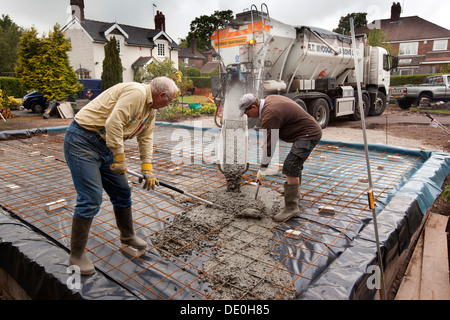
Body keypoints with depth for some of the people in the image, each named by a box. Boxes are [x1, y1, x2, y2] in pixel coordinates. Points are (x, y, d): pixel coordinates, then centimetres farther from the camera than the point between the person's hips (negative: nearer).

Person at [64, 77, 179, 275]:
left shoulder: (151, 108, 12)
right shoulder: (136, 93, -20)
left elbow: (145, 139, 15)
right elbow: (113, 123, -29)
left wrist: (147, 169, 8)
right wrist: (119, 158, -23)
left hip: (104, 146, 10)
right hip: (82, 142, -10)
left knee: (122, 192, 14)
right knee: (90, 199, -10)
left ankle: (128, 236, 34)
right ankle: (76, 256, 6)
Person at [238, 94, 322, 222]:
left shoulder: (269, 115, -24)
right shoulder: (269, 99, 7)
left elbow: (269, 144, -22)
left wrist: (262, 170, -15)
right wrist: (265, 142, 16)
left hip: (308, 135, -11)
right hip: (312, 130, 11)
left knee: (290, 168, -16)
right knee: (295, 164, 24)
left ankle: (291, 207, -9)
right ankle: (295, 192, 43)